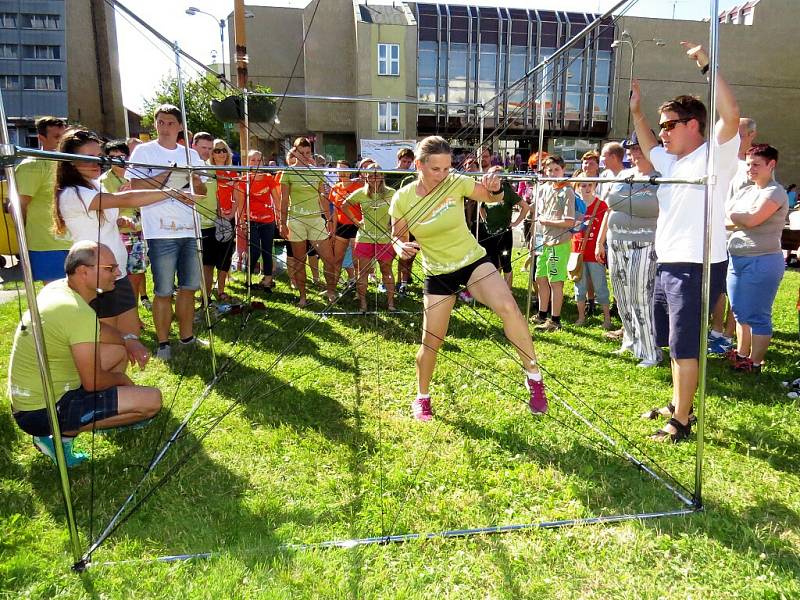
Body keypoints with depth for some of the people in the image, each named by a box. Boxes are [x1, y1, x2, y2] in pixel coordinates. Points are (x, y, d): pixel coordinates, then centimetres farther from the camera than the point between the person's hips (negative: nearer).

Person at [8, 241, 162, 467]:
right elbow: (93, 382, -21)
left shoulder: (56, 288, 1)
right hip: (42, 412, -9)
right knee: (152, 399, -15)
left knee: (119, 350, 17)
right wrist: (120, 378, -1)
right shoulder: (79, 313, -27)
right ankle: (61, 436, -4)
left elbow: (95, 329, 19)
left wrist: (127, 340, 4)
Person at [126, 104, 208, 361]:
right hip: (160, 231, -4)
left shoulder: (190, 154, 14)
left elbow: (202, 192, 13)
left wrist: (196, 181, -9)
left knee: (188, 287, 10)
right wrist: (167, 176, -17)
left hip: (189, 229, 4)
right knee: (163, 291, -1)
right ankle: (163, 343, 10)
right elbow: (136, 186, -8)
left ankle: (187, 337, 22)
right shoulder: (144, 151, 2)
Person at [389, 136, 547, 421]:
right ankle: (422, 397, 31)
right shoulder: (402, 199, -11)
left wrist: (495, 188, -27)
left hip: (473, 261, 0)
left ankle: (534, 378, -11)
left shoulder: (456, 182, -13)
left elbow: (493, 198, -3)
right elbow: (396, 237, 1)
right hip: (438, 273, 1)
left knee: (508, 307, -28)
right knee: (431, 342, 3)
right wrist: (402, 247, -23)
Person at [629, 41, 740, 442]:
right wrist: (636, 112, 28)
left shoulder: (714, 156, -9)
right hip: (667, 266, 9)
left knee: (685, 347, -5)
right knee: (675, 344, 18)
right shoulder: (672, 162, 15)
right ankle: (678, 404, 33)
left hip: (697, 267, -9)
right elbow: (647, 147, 35)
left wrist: (706, 65, -24)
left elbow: (731, 115, -27)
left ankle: (681, 424, 5)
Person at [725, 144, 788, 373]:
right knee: (740, 312, 16)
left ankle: (755, 363, 8)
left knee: (757, 316, -1)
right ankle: (741, 355, 29)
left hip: (763, 261, -8)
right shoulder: (744, 192, 15)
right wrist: (740, 221, -8)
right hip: (737, 259, 8)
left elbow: (752, 218, -20)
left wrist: (730, 215, -3)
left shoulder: (775, 192, -8)